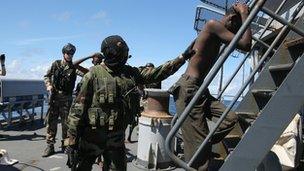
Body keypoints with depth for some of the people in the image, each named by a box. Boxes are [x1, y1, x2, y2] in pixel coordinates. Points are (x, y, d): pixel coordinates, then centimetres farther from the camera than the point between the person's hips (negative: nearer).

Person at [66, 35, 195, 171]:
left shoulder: (130, 73, 5)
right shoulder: (94, 74, -9)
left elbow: (156, 73, 6)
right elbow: (79, 106, -9)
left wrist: (182, 57, 3)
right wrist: (72, 138, -10)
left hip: (117, 136, 4)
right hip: (92, 135, -3)